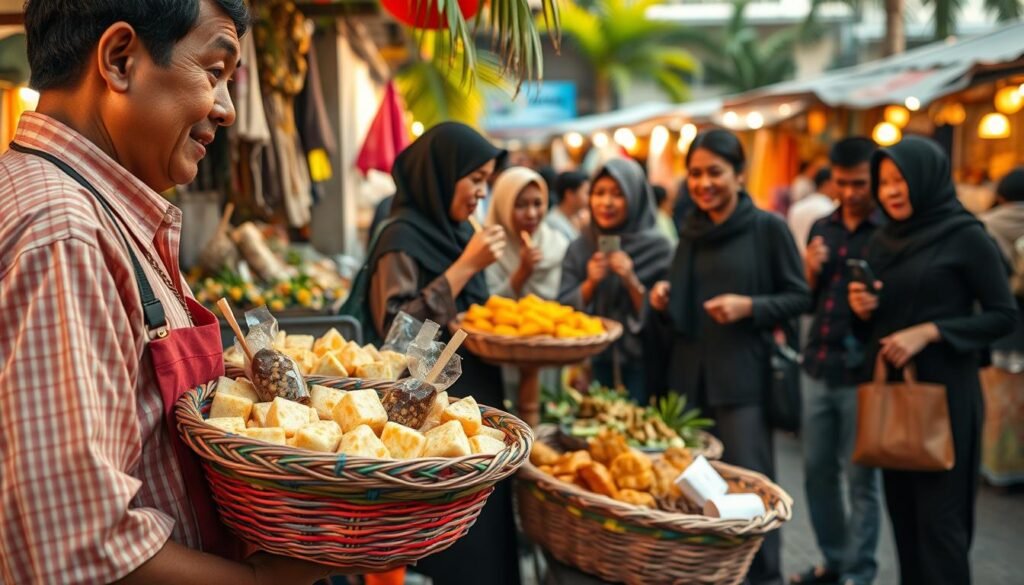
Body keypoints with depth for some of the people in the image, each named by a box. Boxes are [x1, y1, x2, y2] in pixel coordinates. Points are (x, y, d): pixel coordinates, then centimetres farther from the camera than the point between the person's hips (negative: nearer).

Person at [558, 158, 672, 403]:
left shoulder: (657, 247, -6)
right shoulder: (578, 248, 4)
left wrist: (632, 282, -20)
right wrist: (589, 284, -15)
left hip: (640, 366, -2)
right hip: (593, 364, 2)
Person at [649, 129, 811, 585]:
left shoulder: (768, 228, -5)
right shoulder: (691, 232, 12)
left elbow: (800, 298, -4)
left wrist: (749, 306, -18)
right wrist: (663, 299, 1)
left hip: (742, 377, -6)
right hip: (688, 374, 6)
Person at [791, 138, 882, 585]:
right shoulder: (821, 229, 11)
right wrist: (810, 272, -5)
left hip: (863, 373, -6)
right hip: (818, 367, 6)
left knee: (860, 479, 4)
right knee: (817, 471, 14)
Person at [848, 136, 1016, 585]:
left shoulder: (966, 237, -7)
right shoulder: (882, 241, 11)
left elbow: (1004, 315, -9)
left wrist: (929, 332, -19)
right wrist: (862, 310, -5)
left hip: (943, 392, -6)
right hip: (888, 388, 6)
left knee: (939, 518, -3)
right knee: (902, 510, 10)